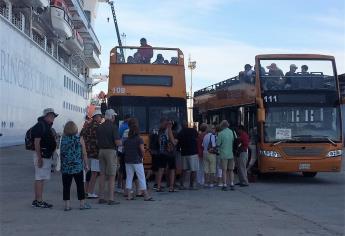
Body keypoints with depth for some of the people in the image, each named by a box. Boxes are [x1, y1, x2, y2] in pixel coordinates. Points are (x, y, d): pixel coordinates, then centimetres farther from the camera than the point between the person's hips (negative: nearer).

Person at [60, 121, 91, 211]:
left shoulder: (63, 139, 1)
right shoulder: (79, 139, -4)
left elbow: (61, 153, 5)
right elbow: (84, 153, -3)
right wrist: (86, 164, 6)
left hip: (65, 167, 2)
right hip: (78, 166, -1)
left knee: (66, 186, 5)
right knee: (80, 185, 8)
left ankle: (67, 205, 5)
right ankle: (82, 203, 13)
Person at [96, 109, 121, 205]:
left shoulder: (100, 127, 8)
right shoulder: (113, 127, -11)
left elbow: (97, 142, 14)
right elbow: (117, 142, -17)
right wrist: (121, 142, 4)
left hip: (101, 151, 6)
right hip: (111, 151, -6)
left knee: (102, 176, 12)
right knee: (112, 177, -2)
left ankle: (101, 198, 14)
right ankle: (110, 199, -3)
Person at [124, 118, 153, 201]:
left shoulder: (126, 140, 8)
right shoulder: (139, 139, -9)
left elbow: (124, 149, 10)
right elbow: (142, 150, -18)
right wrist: (142, 157, -2)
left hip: (128, 161, 5)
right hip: (137, 161, -5)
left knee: (129, 177, 10)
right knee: (141, 178, -1)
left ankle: (129, 195, 9)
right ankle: (146, 195, -1)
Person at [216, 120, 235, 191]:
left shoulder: (221, 133, -10)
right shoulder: (231, 132, 2)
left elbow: (218, 144, -7)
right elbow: (233, 141, 8)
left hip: (223, 154, -4)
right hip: (231, 154, 4)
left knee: (224, 170, 1)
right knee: (231, 170, 13)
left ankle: (225, 185, 0)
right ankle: (232, 184, 9)